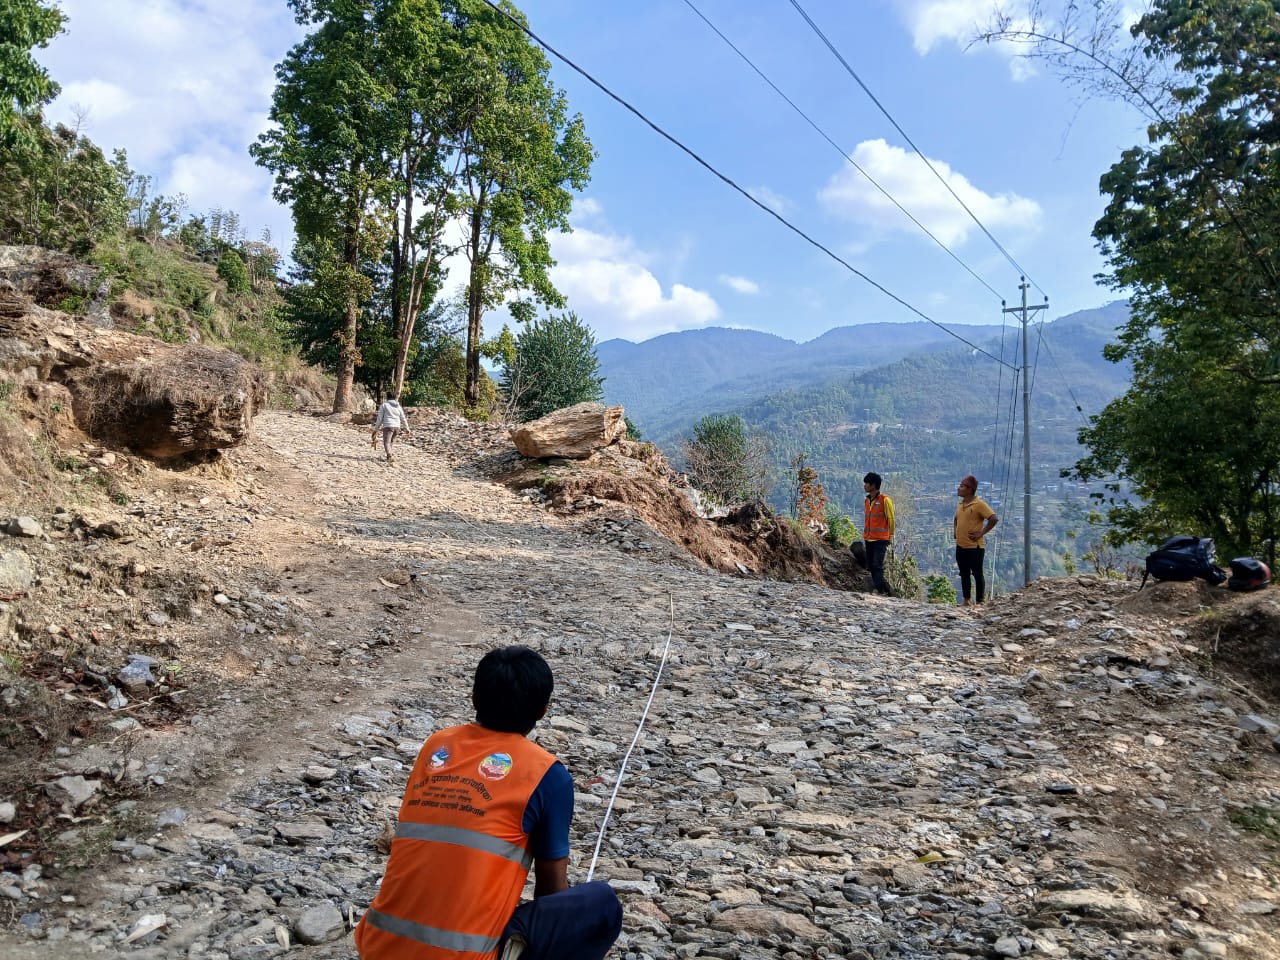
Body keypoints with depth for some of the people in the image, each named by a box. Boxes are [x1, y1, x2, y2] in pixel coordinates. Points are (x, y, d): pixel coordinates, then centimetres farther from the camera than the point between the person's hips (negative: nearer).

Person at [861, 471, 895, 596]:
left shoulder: (885, 500, -9)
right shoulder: (867, 500, 12)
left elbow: (891, 519, -5)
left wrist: (891, 537, -2)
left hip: (881, 539, -7)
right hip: (869, 539, 7)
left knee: (877, 566, -13)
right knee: (871, 566, 6)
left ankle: (877, 589, -15)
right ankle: (884, 590, 14)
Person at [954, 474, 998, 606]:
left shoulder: (979, 504, -14)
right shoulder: (960, 504, 11)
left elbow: (994, 519, -21)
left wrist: (981, 533, -18)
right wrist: (955, 530, 14)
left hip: (975, 547, -8)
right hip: (960, 546, 8)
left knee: (977, 574, 1)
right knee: (964, 574, 13)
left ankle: (979, 602, 9)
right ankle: (966, 601, 23)